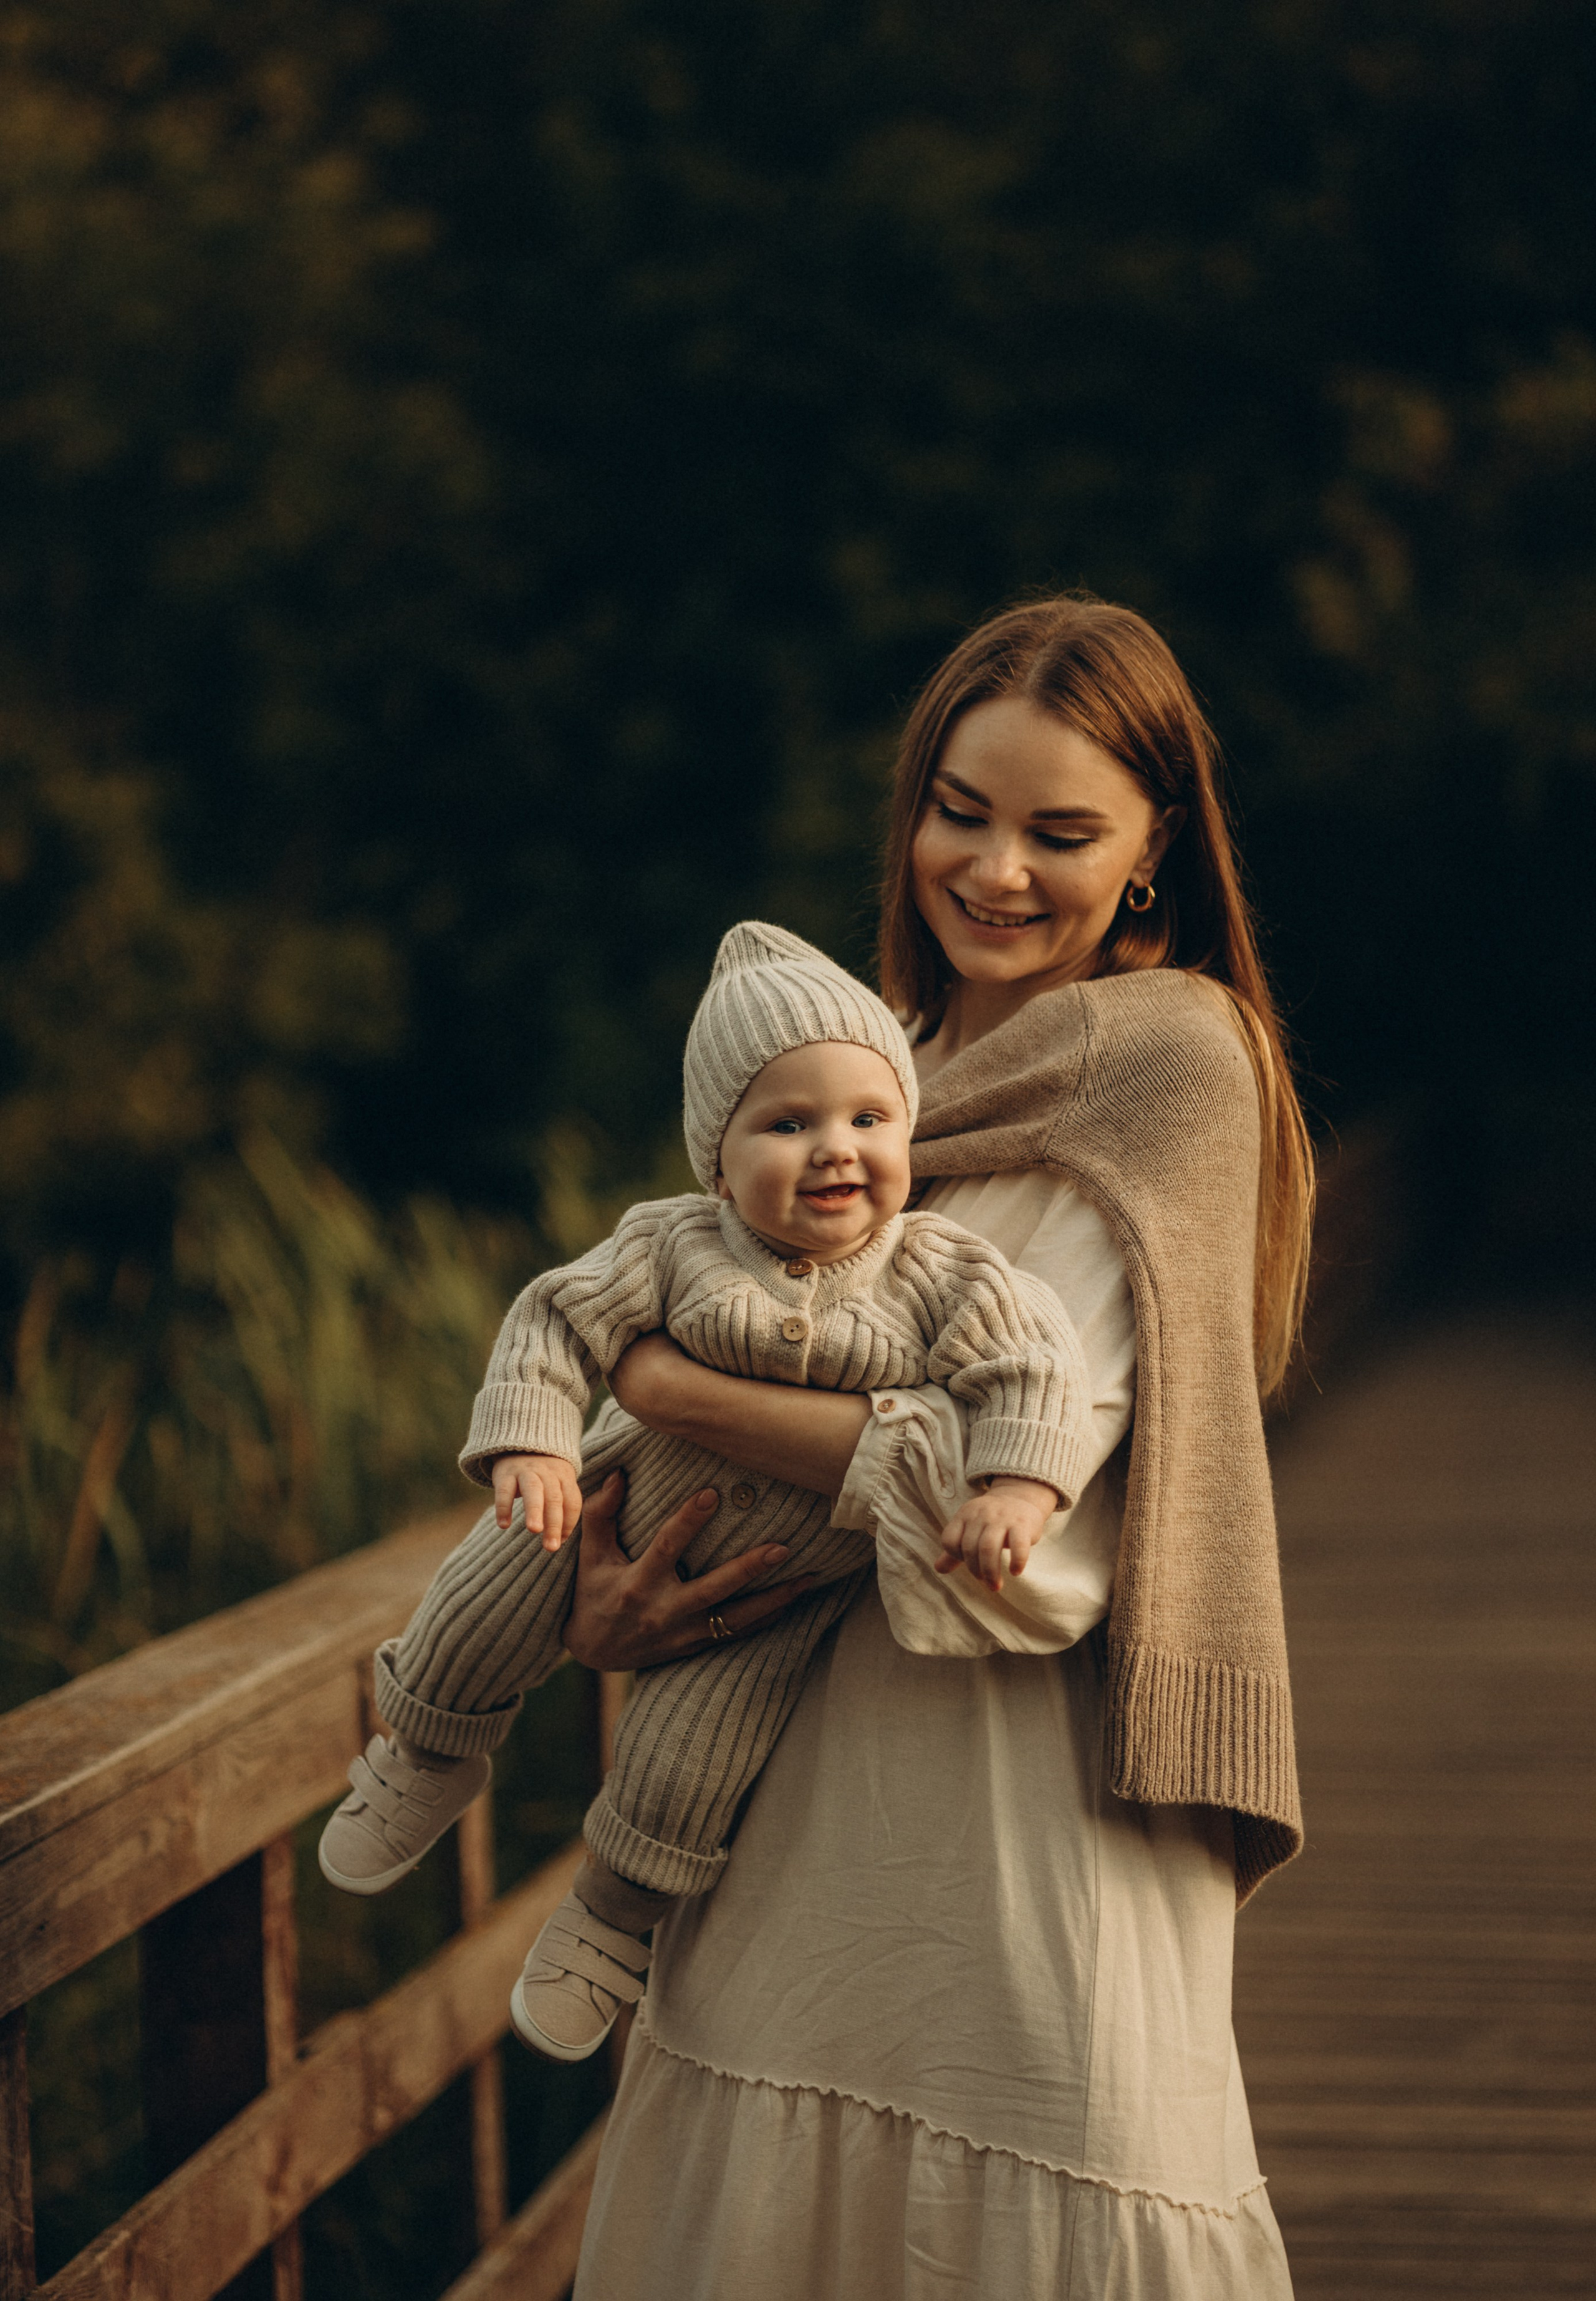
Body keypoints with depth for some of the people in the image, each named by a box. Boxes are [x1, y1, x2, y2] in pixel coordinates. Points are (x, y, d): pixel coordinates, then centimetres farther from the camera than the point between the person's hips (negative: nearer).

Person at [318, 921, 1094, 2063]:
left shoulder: (940, 1275, -22)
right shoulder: (673, 1248, -19)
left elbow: (1035, 1367, -25)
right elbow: (562, 1323, -15)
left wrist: (1014, 1489, -41)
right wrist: (530, 1445, -29)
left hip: (789, 1583, -2)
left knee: (689, 1750, -11)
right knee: (497, 1589, -3)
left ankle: (615, 1918, 18)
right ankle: (431, 1755, 30)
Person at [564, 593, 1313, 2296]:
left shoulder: (1170, 1056, -10)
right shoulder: (897, 1067, 13)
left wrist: (660, 1388, -10)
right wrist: (605, 1582, -5)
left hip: (1031, 1769, -7)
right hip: (807, 1773, 7)